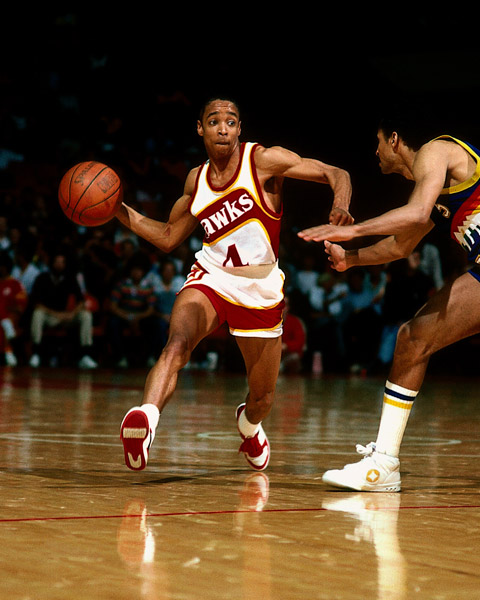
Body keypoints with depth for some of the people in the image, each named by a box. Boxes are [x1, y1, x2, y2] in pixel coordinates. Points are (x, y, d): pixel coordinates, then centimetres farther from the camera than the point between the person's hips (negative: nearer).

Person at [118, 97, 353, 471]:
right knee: (177, 344, -33)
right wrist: (118, 210, 7)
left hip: (261, 291, -1)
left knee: (263, 398, 12)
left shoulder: (263, 160, -9)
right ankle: (146, 418, -51)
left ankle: (248, 423, 48)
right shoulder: (196, 180, 5)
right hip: (210, 278, 1)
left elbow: (337, 175, -10)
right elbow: (169, 238, 17)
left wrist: (341, 207, -33)